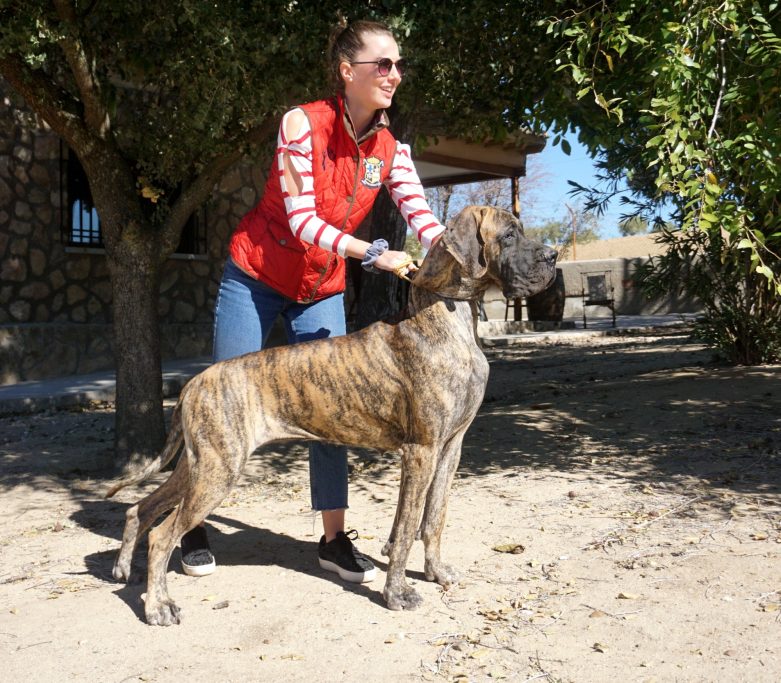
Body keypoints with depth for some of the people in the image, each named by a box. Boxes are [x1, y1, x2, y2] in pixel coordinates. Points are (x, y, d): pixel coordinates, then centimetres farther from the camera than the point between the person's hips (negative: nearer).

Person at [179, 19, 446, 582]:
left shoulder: (391, 149, -5)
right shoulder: (303, 124, -20)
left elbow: (424, 220, -16)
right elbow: (301, 220, -26)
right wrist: (374, 254, -37)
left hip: (321, 288, 4)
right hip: (257, 276, -4)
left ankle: (335, 538, 7)